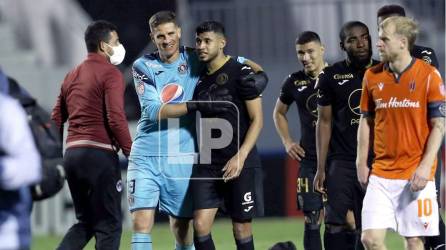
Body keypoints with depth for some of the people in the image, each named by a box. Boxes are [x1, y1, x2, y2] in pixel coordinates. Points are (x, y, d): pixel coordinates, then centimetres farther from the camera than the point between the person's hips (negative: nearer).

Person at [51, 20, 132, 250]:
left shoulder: (72, 76, 18)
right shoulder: (110, 74, -6)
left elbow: (56, 120, 18)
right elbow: (116, 119, -16)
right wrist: (132, 153, -11)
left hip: (72, 153, 7)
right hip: (99, 153, -7)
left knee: (85, 222, 17)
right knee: (108, 224, -1)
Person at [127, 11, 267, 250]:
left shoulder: (195, 60, 4)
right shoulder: (143, 67, 2)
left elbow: (243, 62, 12)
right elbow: (154, 110, -10)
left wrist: (258, 76, -10)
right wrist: (195, 105, -19)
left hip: (181, 159, 1)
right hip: (145, 156, -1)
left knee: (183, 230, 4)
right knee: (141, 225, -10)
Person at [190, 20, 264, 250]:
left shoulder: (241, 74, -6)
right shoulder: (200, 78, 11)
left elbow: (257, 120, -8)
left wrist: (241, 157, -17)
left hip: (240, 164, -5)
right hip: (207, 163, 5)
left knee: (241, 228, 1)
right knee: (200, 225, -7)